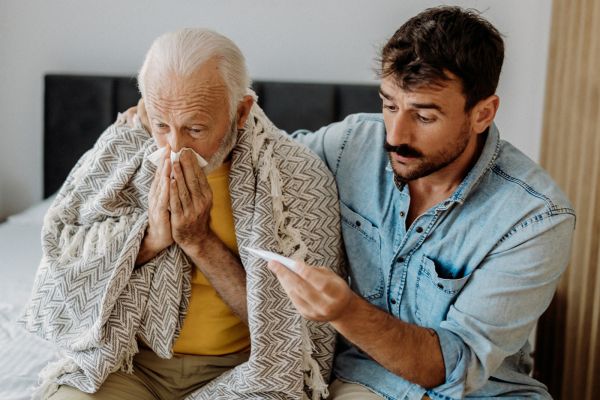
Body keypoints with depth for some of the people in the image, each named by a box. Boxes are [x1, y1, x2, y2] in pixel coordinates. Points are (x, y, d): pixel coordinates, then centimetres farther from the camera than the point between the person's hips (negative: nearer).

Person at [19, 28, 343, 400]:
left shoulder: (304, 178, -12)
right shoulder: (117, 152, -5)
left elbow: (291, 325, -13)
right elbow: (59, 266, -3)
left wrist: (200, 241, -21)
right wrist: (151, 237, -19)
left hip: (241, 367, 0)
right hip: (128, 359, 1)